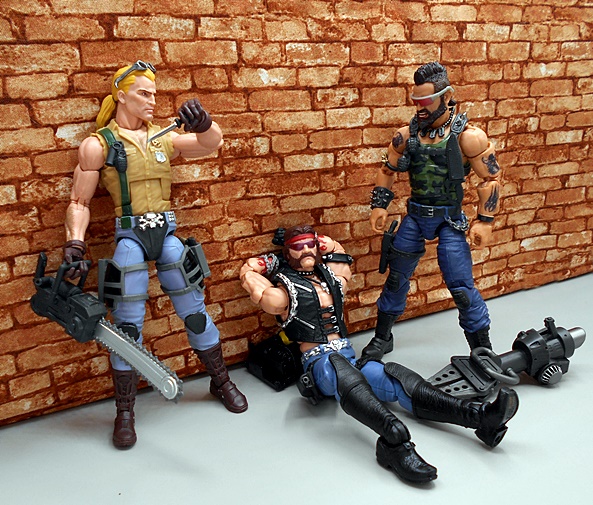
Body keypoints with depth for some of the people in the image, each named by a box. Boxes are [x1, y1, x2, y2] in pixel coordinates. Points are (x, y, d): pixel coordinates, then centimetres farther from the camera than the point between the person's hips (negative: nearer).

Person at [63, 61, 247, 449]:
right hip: (130, 238, -3)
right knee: (128, 324, -2)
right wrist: (75, 243, -14)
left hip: (167, 235, 3)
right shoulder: (98, 145, -1)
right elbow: (80, 202, 0)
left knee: (195, 311, 8)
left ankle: (222, 382, 28)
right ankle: (125, 412, 14)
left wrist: (202, 122, -24)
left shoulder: (163, 138, 9)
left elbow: (211, 144, -2)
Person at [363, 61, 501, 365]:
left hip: (449, 218, -4)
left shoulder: (467, 137, -12)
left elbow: (491, 178, -7)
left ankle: (483, 349, 13)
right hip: (415, 215, 4)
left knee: (461, 286, -6)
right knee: (396, 277, 12)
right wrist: (379, 206, 3)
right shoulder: (406, 136, -1)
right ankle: (382, 338, 30)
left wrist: (484, 220, -11)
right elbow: (387, 171, 12)